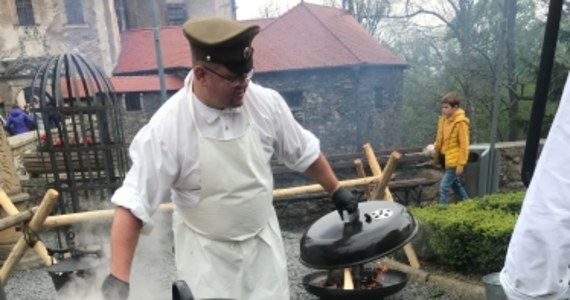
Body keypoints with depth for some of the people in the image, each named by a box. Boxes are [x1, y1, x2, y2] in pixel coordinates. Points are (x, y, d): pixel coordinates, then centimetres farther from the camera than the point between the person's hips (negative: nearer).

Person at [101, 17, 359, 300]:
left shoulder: (266, 102, -14)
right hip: (206, 251, -2)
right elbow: (132, 204, -20)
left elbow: (303, 151, 1)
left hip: (263, 239, 3)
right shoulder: (167, 128, -24)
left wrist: (336, 191, 10)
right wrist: (118, 277, -24)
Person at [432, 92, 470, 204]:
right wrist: (436, 155, 14)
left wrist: (461, 164, -16)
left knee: (444, 186, -11)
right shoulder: (443, 119, 5)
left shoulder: (461, 122, -17)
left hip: (454, 161, -8)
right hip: (445, 159, 8)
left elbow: (464, 145, -16)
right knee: (455, 185, 21)